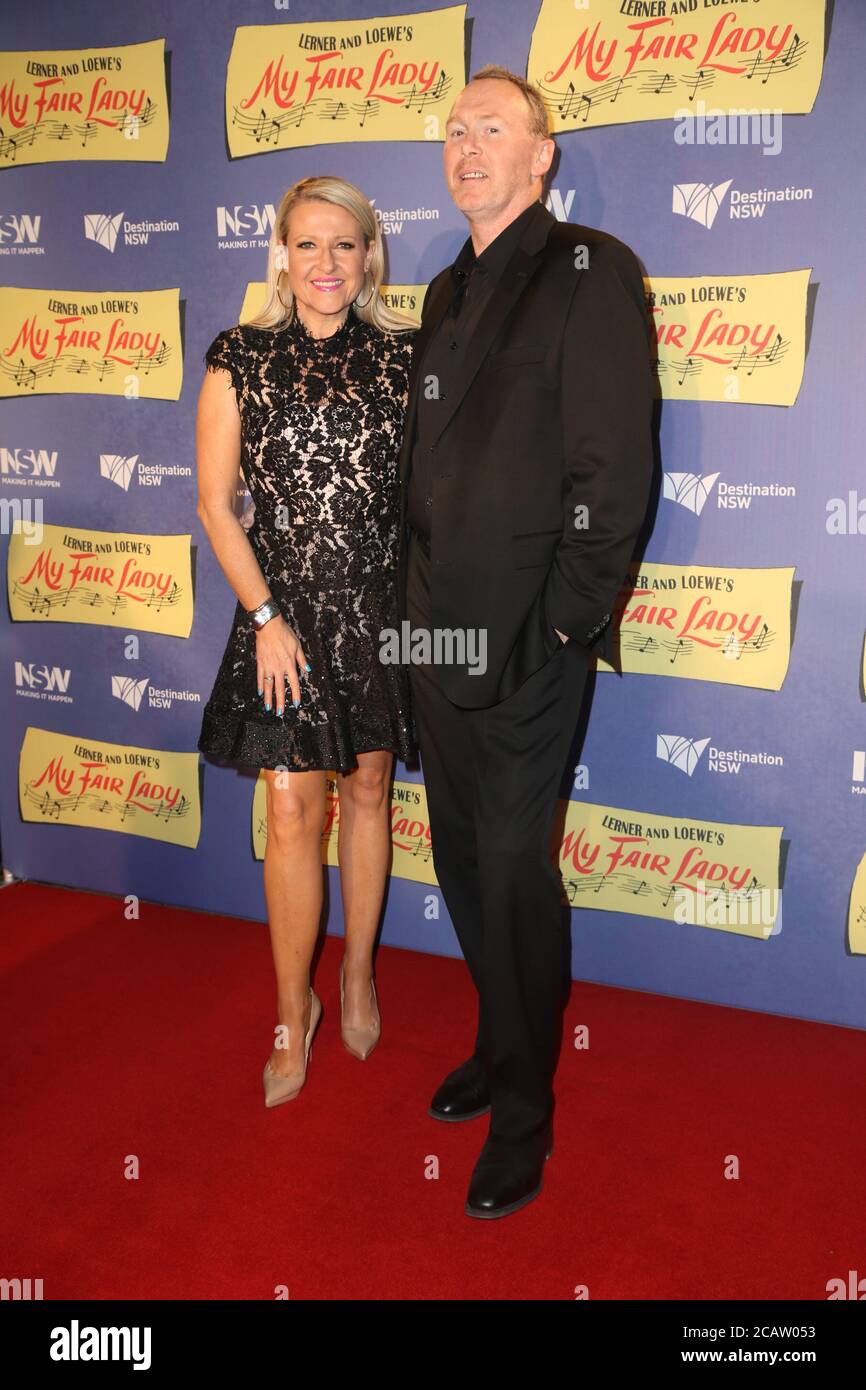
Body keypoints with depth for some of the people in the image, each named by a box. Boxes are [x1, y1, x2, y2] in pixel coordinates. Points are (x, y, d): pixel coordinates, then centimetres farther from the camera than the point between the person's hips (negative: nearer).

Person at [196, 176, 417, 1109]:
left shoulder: (400, 355, 3)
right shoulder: (240, 358, 0)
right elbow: (216, 502, -1)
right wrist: (265, 615, -7)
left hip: (384, 604, 2)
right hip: (287, 609, -1)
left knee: (368, 789, 12)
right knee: (293, 812, -1)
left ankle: (358, 975, 32)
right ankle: (293, 1011, 18)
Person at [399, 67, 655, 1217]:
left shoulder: (590, 270, -5)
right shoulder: (449, 290, 18)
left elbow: (616, 464, -13)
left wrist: (566, 623, -15)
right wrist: (418, 598, 12)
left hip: (527, 640, -7)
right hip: (441, 633, 8)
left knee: (514, 866, 0)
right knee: (462, 854, 16)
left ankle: (523, 1112, 20)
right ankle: (503, 1045, 37)